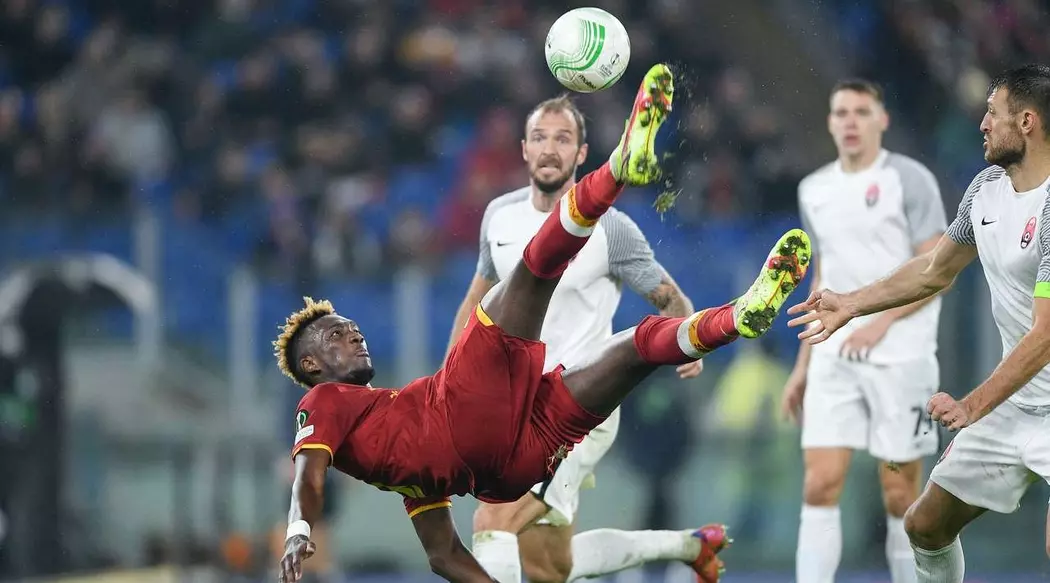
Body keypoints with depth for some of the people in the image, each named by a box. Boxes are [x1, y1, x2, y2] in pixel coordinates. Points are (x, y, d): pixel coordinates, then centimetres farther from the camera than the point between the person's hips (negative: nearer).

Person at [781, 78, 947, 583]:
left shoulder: (909, 180, -4)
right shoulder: (815, 190, 14)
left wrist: (880, 323, -19)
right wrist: (803, 363, 18)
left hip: (899, 357, -4)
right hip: (833, 357, 4)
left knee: (900, 495, -1)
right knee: (820, 484, -6)